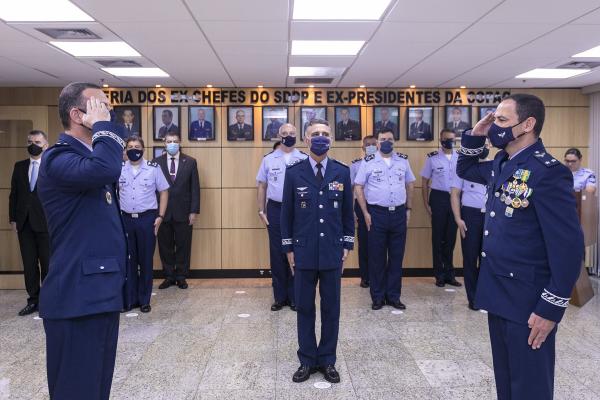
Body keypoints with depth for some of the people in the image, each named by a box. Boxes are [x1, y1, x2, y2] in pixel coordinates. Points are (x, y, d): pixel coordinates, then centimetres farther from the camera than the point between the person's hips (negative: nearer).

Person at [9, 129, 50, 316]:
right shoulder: (19, 166, 12)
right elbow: (13, 194, 12)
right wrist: (13, 218, 5)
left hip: (46, 222, -4)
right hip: (24, 222, 4)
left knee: (47, 264, 3)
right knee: (29, 264, 8)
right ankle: (33, 300, 17)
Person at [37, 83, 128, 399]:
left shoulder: (88, 156, 15)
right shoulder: (59, 157, -14)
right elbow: (104, 170, -36)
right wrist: (104, 125, -21)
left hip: (101, 291, 9)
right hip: (77, 296, -9)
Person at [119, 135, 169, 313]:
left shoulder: (153, 168, -2)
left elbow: (164, 192, 2)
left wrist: (160, 216, -5)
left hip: (147, 218, -2)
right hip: (125, 219, 2)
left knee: (146, 260, 5)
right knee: (128, 260, 9)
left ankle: (144, 300, 17)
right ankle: (129, 299, 20)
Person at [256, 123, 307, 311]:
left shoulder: (304, 159, 0)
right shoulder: (269, 159, 4)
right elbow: (262, 186, 8)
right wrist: (261, 211, 3)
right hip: (275, 209, 1)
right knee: (277, 254, 6)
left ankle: (295, 296, 16)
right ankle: (280, 297, 18)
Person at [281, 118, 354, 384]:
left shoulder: (342, 172, 2)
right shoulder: (294, 173, -1)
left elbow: (347, 212, 6)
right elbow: (287, 213, 2)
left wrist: (347, 246, 3)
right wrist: (289, 248, 0)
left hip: (332, 252, 1)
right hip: (304, 252, -1)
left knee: (331, 308, 9)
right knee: (304, 308, 8)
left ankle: (327, 360, 24)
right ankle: (307, 361, 22)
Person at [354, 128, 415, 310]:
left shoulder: (403, 160, 7)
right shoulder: (368, 162, -1)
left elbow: (410, 184, 15)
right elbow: (358, 187, 0)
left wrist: (408, 209, 10)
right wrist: (365, 213, -6)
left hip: (399, 213, 3)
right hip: (377, 213, -2)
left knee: (397, 256, 8)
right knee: (377, 257, 4)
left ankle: (393, 296, 20)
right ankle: (377, 297, 16)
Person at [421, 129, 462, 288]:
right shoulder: (432, 158, -3)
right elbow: (425, 183, 0)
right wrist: (426, 204, -5)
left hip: (455, 199, 2)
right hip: (438, 198, -2)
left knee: (451, 237, 10)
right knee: (438, 237, 6)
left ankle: (449, 273, 23)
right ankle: (440, 274, 18)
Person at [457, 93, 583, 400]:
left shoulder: (547, 172, -19)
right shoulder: (501, 166, 6)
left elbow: (568, 246, -20)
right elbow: (465, 170, 26)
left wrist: (551, 308, -18)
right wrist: (474, 136, 7)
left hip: (528, 300, -8)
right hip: (497, 292, 8)